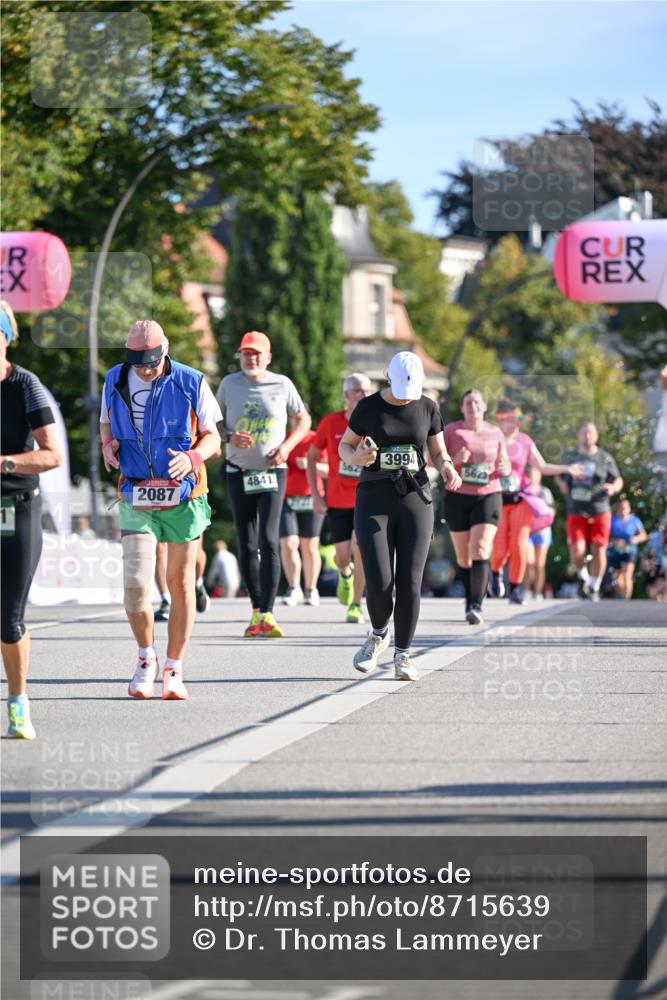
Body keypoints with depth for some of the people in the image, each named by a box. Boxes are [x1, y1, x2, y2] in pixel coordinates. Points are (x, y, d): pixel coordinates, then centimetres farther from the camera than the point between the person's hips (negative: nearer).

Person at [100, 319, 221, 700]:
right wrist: (108, 444, -3)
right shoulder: (116, 381, 4)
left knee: (181, 584, 4)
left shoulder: (190, 383, -4)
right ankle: (146, 657, 13)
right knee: (135, 584, -12)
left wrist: (192, 458, -18)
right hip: (136, 498, 1)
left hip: (184, 496, -1)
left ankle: (174, 669, 16)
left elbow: (212, 436, 3)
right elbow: (107, 422, 20)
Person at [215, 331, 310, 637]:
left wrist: (287, 446, -8)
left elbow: (302, 420, 10)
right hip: (238, 472, 2)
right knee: (247, 547, 6)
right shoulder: (229, 383, 1)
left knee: (268, 542, -16)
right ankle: (256, 610, 20)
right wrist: (230, 437, -12)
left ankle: (267, 615, -19)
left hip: (273, 472, -2)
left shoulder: (282, 385, -2)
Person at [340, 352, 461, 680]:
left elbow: (439, 453, 10)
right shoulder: (368, 407, -2)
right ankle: (378, 634, 19)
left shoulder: (427, 408, 3)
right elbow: (344, 447, 7)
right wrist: (356, 458, -17)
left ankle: (402, 653, 10)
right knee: (379, 582, -12)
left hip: (414, 499, 1)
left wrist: (448, 469, -13)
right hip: (373, 500, -1)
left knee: (409, 582, -7)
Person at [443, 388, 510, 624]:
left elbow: (504, 464, 16)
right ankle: (470, 598, 30)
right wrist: (454, 460, -18)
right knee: (463, 556, 8)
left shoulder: (495, 433, 7)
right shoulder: (452, 431, 1)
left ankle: (476, 606, -24)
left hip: (488, 497, 0)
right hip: (457, 498, 0)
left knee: (480, 549, -17)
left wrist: (504, 469, -8)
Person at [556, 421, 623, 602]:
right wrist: (562, 483, -1)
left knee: (599, 551, -1)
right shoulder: (569, 456, 8)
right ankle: (583, 577, 18)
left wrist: (613, 487, -14)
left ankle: (594, 588, 16)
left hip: (599, 512, 0)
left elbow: (618, 480, 9)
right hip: (576, 512, 1)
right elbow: (559, 475, 22)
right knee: (577, 551, -12)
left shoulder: (605, 458, 2)